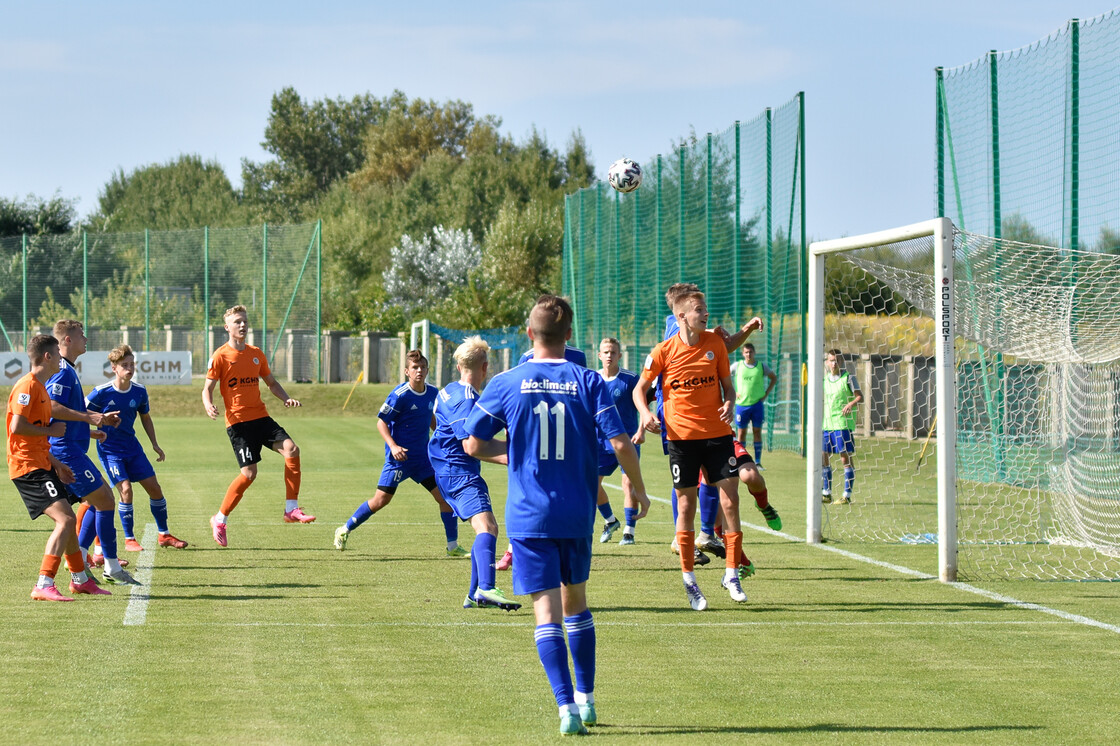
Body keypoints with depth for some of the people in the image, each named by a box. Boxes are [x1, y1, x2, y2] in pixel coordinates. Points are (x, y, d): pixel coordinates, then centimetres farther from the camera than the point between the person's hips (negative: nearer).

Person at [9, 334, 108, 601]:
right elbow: (17, 427, -23)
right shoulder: (27, 386, -14)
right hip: (28, 467, -11)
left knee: (68, 519, 18)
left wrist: (56, 465, 22)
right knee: (65, 519, -19)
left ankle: (80, 579, 32)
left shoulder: (40, 388, 19)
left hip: (41, 465, 11)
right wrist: (51, 430, -12)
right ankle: (43, 586, -22)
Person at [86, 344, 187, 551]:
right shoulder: (101, 392, -16)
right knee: (126, 489, -17)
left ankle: (164, 535, 20)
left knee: (154, 487, 4)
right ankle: (129, 540, -3)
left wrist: (155, 444, 8)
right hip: (109, 449, -5)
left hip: (132, 447, 5)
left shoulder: (139, 391, -3)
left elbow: (145, 417, 13)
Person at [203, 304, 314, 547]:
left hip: (260, 416, 5)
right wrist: (208, 406, -25)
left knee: (291, 448, -17)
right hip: (238, 420, -5)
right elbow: (207, 388, -4)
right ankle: (219, 520, 6)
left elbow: (271, 383, 23)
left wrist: (286, 399, 4)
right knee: (249, 472, -12)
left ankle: (291, 509, -10)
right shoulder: (221, 356, -3)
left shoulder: (257, 354, 13)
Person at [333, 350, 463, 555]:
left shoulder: (433, 393, 4)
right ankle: (344, 530, 13)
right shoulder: (400, 395, -15)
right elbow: (381, 422, -11)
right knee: (381, 500, -6)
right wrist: (393, 446, -23)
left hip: (422, 457, 5)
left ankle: (453, 546, 9)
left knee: (444, 495, -2)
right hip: (399, 456, -5)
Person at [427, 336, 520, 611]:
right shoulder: (467, 400, -16)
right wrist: (504, 457, -29)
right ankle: (486, 588, -46)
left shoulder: (449, 391, 16)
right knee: (486, 526, -26)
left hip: (447, 471, 11)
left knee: (488, 528, 18)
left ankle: (475, 595, 19)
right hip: (460, 472, -11)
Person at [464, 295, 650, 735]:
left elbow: (473, 445, 0)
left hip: (528, 515, -2)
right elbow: (621, 443, -10)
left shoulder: (506, 385, -4)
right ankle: (585, 698, 26)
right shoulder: (588, 383, -4)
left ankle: (567, 706, -16)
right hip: (577, 514, 2)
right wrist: (638, 489, 5)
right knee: (576, 601, 21)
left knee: (547, 612, -4)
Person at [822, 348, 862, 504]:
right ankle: (826, 493, 15)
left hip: (843, 423, -6)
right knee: (823, 458, 6)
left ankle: (847, 495, -3)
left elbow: (860, 396, -10)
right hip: (826, 424, 6)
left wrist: (851, 403, -29)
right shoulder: (824, 379, 14)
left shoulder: (848, 378, -3)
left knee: (845, 458, -6)